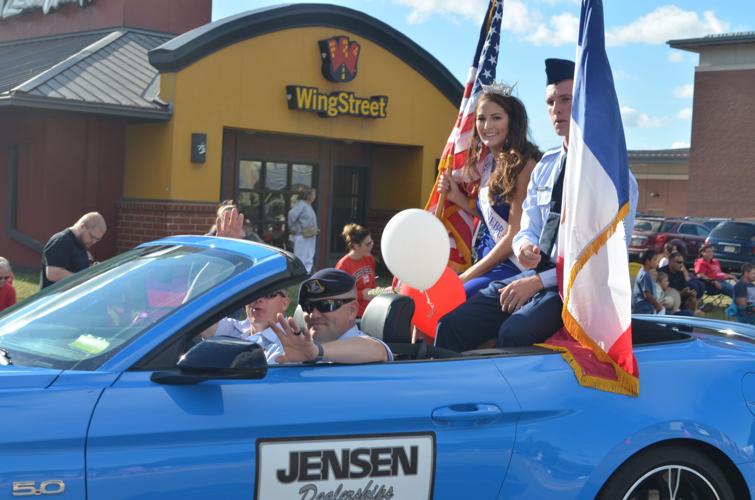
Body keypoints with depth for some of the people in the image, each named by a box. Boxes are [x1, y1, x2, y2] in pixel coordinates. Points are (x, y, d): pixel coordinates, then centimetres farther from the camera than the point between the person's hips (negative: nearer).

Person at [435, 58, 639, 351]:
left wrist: (538, 281, -17)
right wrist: (524, 247, -10)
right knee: (452, 324, -14)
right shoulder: (545, 166, 14)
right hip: (534, 275, 6)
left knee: (513, 333, -33)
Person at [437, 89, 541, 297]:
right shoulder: (487, 164, 13)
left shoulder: (524, 164, -11)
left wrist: (466, 276, -11)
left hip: (513, 267, -8)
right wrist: (457, 197, 7)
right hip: (488, 262, 8)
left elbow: (514, 235, -13)